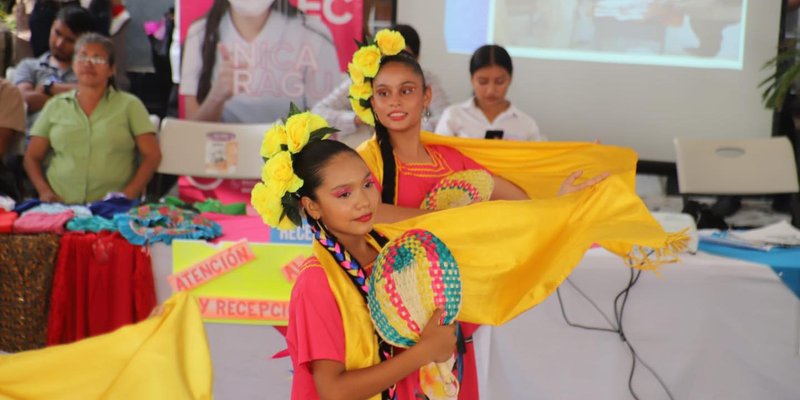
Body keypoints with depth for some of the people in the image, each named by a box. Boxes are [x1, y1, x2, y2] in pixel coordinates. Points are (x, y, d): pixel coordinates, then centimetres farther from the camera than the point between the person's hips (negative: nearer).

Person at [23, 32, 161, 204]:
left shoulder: (129, 105, 10)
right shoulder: (55, 106, 17)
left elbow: (152, 156, 3)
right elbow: (32, 157, 18)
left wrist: (128, 195, -10)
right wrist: (44, 191, 0)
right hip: (61, 206, 2)